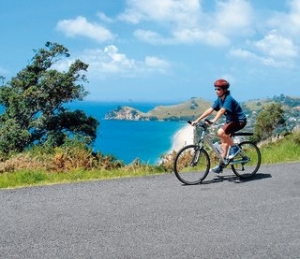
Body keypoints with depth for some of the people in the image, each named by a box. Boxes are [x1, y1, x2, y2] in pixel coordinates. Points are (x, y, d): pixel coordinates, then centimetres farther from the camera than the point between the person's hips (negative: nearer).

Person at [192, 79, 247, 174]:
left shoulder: (229, 99, -23)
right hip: (230, 120, 9)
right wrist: (197, 120, -9)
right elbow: (210, 110, -2)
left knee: (220, 132, -29)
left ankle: (235, 148, -11)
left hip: (239, 121, -9)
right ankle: (221, 165, 14)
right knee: (224, 141, 7)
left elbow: (222, 110, -38)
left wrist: (214, 120, -53)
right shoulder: (219, 100, 2)